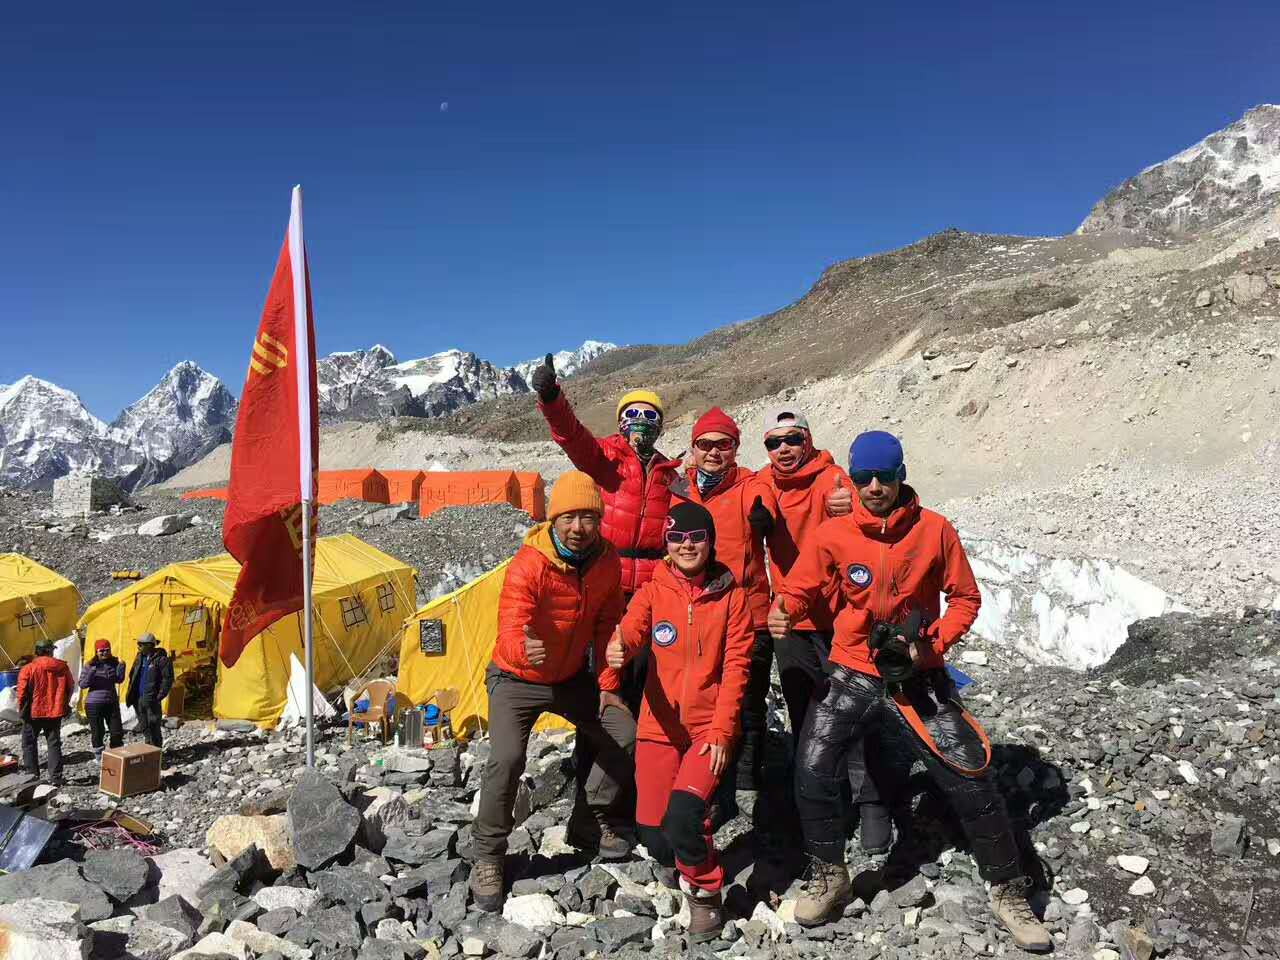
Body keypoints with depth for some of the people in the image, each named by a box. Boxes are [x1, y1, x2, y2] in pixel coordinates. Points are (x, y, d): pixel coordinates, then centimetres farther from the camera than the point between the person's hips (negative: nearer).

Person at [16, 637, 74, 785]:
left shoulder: (28, 669, -12)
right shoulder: (62, 666, -3)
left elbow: (22, 693, -11)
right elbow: (70, 687, 5)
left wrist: (22, 709, 6)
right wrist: (65, 705, 20)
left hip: (34, 713, -2)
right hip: (55, 712, 2)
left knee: (29, 743, 16)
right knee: (54, 744, 9)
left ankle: (32, 774, 16)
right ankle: (56, 777, 7)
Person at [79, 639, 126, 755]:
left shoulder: (114, 663, 1)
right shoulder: (90, 665, -8)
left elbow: (119, 680, 4)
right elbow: (82, 685, -9)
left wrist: (121, 667, -9)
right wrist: (90, 673, -25)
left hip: (112, 702, 3)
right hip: (94, 704, -3)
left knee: (117, 731, 8)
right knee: (97, 732, 7)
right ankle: (98, 755, 23)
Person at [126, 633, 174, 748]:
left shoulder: (160, 659, -11)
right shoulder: (139, 658, 11)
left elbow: (168, 678, -13)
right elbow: (132, 676, 20)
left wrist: (160, 695, -15)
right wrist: (130, 694, 12)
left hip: (152, 699, -7)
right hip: (138, 699, 7)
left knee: (154, 726, -3)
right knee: (144, 726, 14)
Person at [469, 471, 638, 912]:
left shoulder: (608, 561, -11)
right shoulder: (527, 565, -30)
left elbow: (606, 627, 1)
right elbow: (510, 632, -39)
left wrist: (606, 686, 1)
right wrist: (525, 650, -63)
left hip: (572, 677, 5)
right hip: (516, 680, -5)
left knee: (625, 733, -1)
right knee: (507, 758, -24)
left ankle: (597, 814, 24)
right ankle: (487, 858, -2)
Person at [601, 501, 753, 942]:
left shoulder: (731, 596, -4)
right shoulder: (653, 592, -2)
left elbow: (736, 666, -5)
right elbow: (630, 629, -21)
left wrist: (721, 731, -11)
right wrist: (617, 649, -44)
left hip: (710, 728, -2)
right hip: (659, 726, 2)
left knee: (682, 815, -19)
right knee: (651, 829, 4)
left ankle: (704, 893, 10)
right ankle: (689, 861, 39)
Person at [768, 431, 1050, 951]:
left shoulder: (935, 530, -8)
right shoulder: (833, 534, -7)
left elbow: (965, 598, 0)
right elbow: (798, 589, -3)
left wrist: (932, 644, -14)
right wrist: (782, 613, -26)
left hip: (917, 676, 0)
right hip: (853, 673, 1)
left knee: (971, 781, 1)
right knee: (813, 773, -8)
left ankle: (1009, 893, 25)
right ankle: (829, 879, 18)